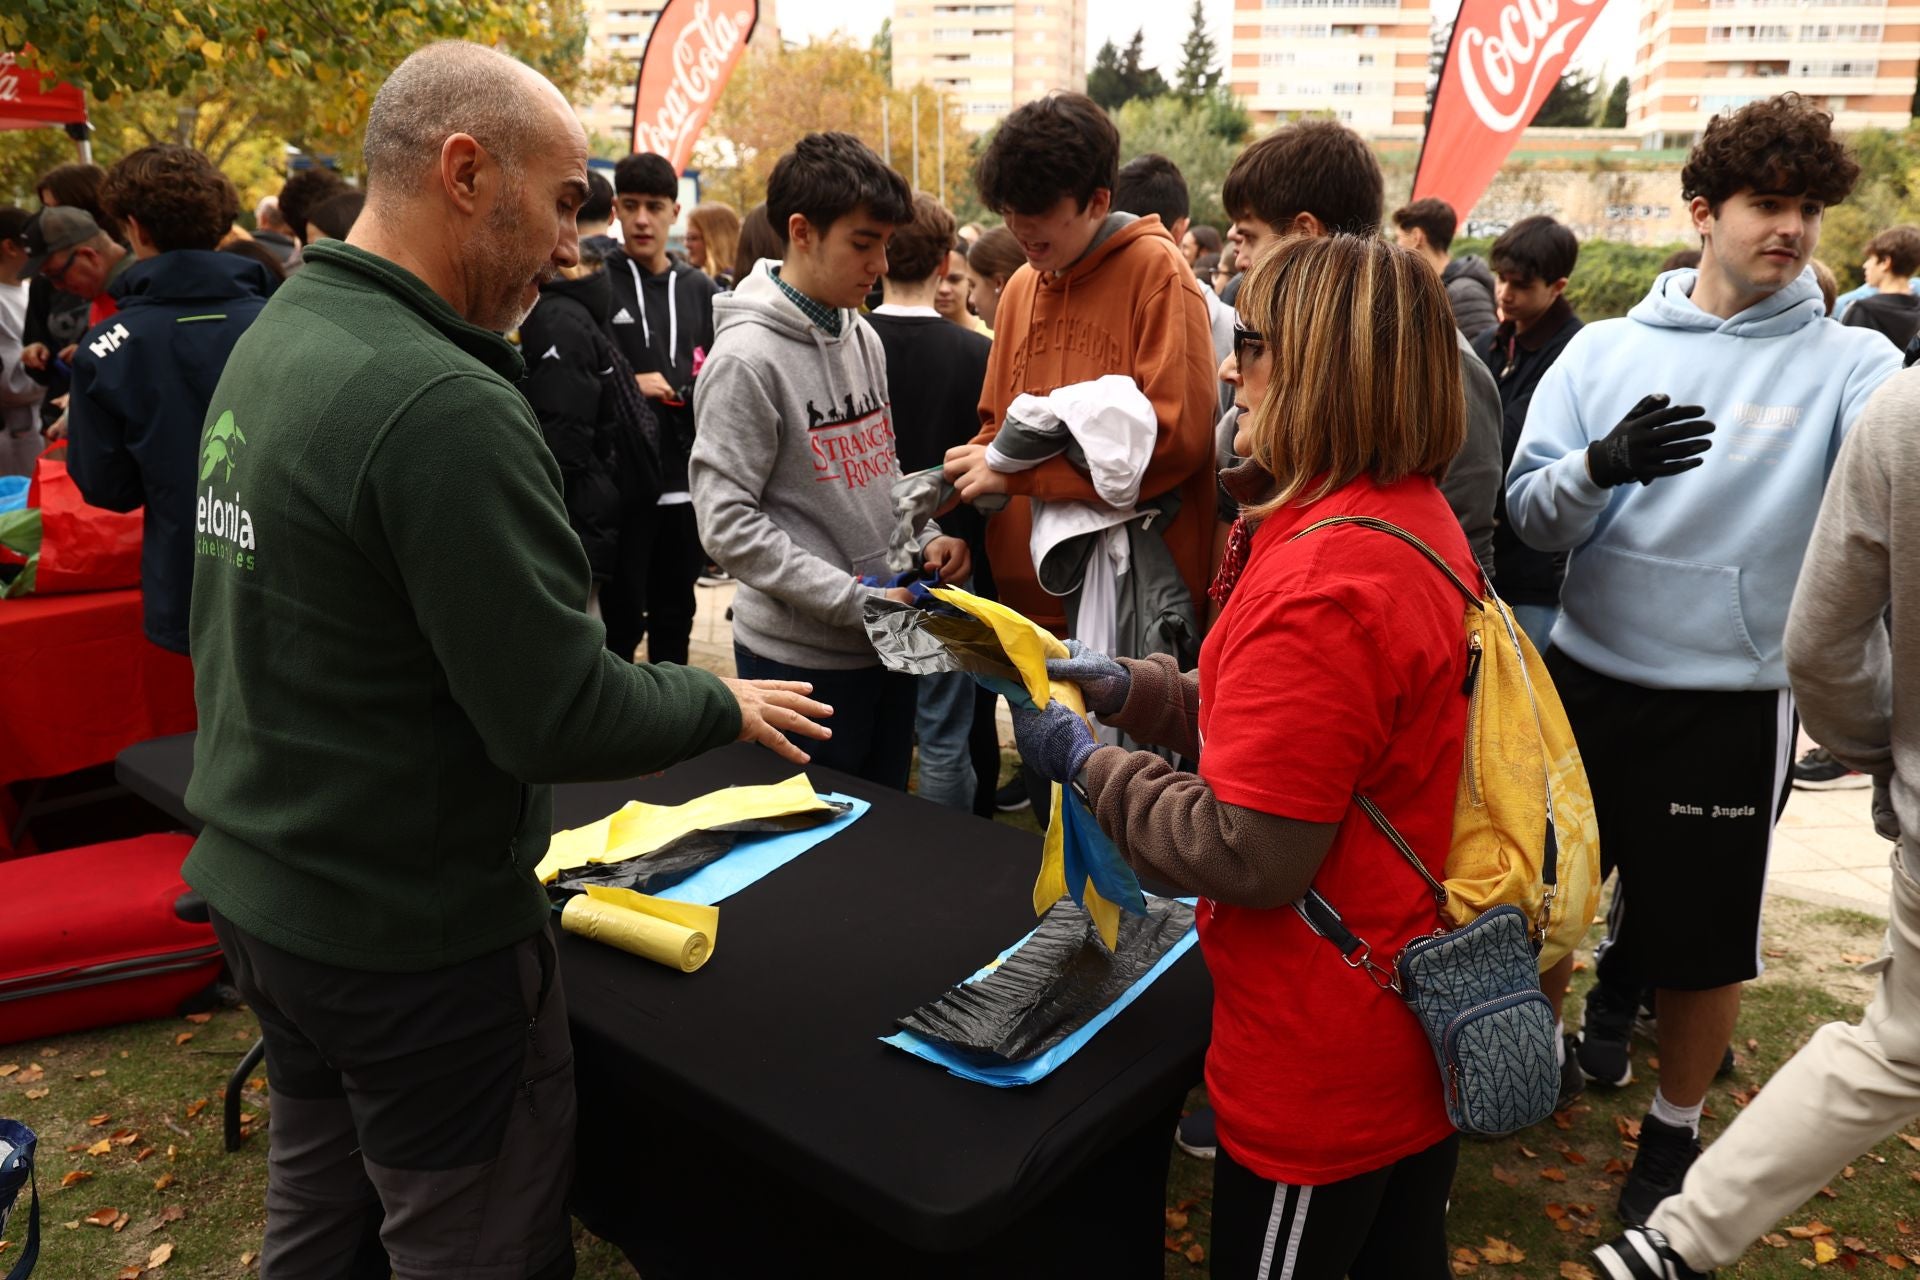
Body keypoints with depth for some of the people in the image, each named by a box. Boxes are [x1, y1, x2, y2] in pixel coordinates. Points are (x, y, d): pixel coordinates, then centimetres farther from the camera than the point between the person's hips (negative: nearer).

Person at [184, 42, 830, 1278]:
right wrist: (725, 703, -8)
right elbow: (560, 715, -24)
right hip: (412, 932, -9)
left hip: (259, 883, 9)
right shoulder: (442, 407, -26)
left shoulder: (273, 339, 4)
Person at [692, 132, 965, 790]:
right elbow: (728, 524, -19)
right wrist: (856, 600, -20)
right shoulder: (746, 358, -15)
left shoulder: (863, 338, 8)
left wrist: (927, 538, -1)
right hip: (801, 654, -7)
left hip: (887, 640, 7)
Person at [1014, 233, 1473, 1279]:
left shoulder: (1320, 585, -29)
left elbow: (1250, 855, -26)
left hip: (1324, 1064, -9)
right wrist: (1132, 687, 5)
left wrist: (1084, 761, -13)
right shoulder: (1419, 517, 2)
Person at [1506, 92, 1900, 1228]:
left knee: (1702, 939, 11)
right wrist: (1602, 464, -25)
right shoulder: (1606, 349, 1)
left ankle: (1675, 1133, 36)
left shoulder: (1848, 365, -4)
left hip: (1731, 700, -2)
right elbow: (1531, 513, -5)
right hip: (1588, 676, 2)